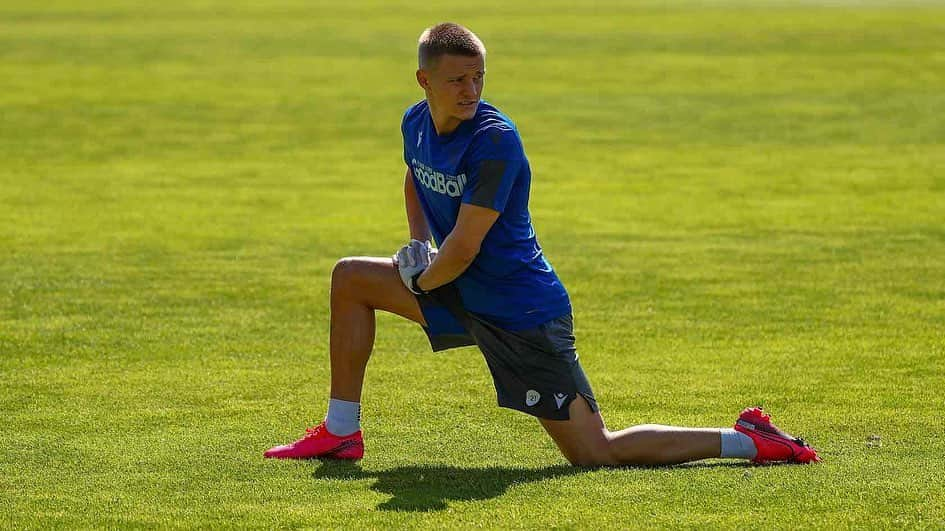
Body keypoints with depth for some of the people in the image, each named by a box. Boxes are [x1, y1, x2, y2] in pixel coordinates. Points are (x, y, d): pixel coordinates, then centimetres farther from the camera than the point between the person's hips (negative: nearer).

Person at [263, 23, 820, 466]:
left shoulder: (495, 141, -24)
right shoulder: (417, 122, 2)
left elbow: (463, 249, -24)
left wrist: (423, 281, -4)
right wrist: (418, 243, 7)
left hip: (522, 312, -8)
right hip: (464, 295, 8)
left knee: (596, 453, -9)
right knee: (351, 277, 10)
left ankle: (749, 441, -1)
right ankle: (341, 433, 15)